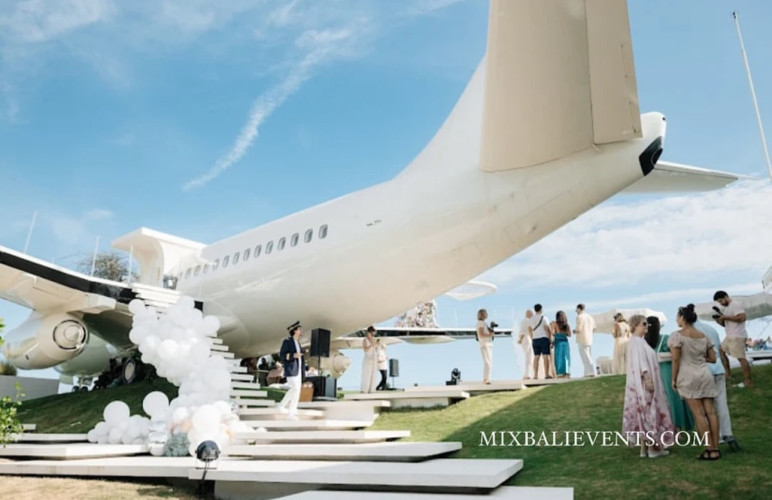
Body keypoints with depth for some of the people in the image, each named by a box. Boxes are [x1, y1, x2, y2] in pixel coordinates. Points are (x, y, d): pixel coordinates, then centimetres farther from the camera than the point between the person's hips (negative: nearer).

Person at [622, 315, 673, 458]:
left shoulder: (639, 341, 17)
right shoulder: (636, 341, -15)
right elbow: (640, 362, -23)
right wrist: (648, 379, -28)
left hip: (645, 382, 10)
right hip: (643, 383, -10)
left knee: (646, 413, 11)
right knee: (648, 413, -4)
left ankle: (645, 447, 15)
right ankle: (652, 448, 2)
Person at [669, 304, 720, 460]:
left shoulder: (678, 336, -8)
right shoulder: (703, 336, 9)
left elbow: (676, 360, -11)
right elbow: (713, 359, 11)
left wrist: (674, 379, -2)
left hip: (688, 376, -5)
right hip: (705, 375, 5)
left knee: (699, 413, -3)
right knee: (710, 411, 4)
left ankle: (710, 450, -1)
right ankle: (715, 449, 7)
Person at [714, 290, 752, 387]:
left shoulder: (735, 304, -10)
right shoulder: (727, 308, 18)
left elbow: (742, 317, -25)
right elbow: (725, 324, 22)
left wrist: (725, 317, -20)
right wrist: (719, 320, 2)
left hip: (737, 336, -11)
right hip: (730, 336, 11)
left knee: (741, 357, -11)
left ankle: (748, 381, -5)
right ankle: (728, 374, 21)